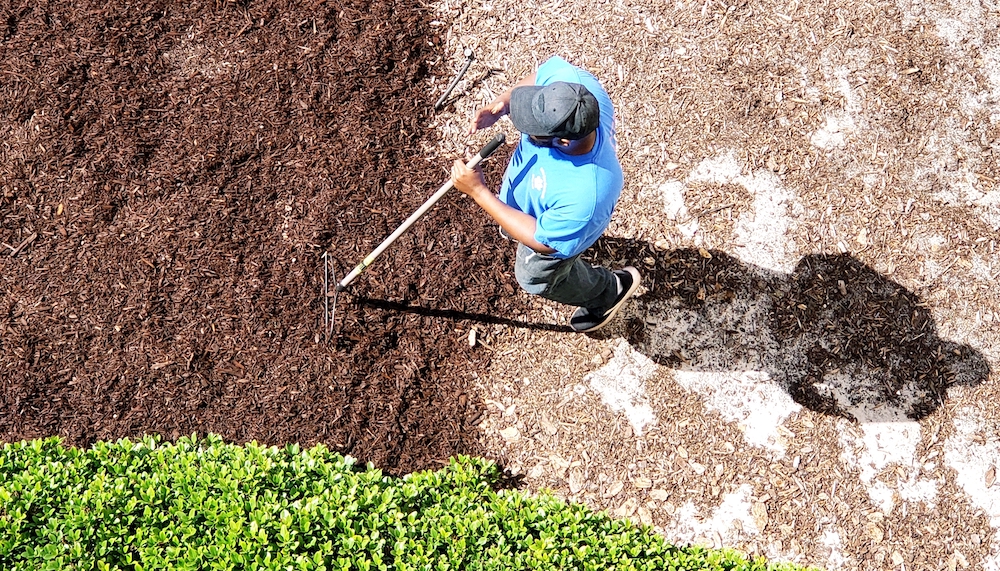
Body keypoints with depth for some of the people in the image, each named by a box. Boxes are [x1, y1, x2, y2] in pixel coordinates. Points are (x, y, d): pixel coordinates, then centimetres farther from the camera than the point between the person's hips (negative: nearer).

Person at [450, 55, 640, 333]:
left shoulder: (586, 196, -50)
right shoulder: (572, 81, -38)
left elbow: (543, 242, -32)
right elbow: (545, 70, -13)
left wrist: (478, 192, -33)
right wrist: (502, 103, -31)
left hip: (552, 230, -5)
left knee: (536, 277, 27)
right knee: (508, 231, 37)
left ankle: (608, 291, 53)